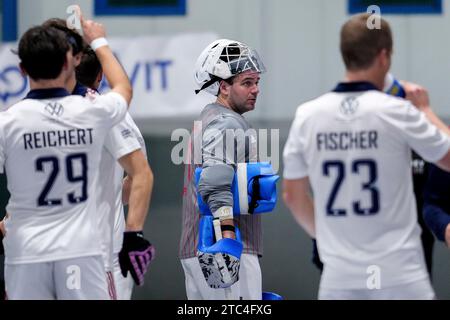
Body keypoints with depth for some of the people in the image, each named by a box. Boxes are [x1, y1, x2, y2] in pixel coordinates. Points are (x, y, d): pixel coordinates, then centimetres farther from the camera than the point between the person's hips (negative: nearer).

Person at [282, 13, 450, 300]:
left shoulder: (307, 115, 3)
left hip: (339, 277, 4)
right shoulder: (396, 111, -9)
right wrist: (425, 110, 17)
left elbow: (293, 195, 12)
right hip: (399, 275, -3)